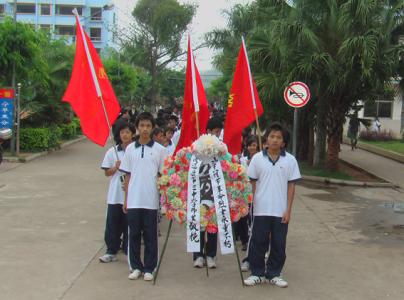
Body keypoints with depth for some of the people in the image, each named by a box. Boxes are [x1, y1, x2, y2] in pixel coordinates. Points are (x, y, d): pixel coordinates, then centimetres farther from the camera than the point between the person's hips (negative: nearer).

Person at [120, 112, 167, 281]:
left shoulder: (159, 149, 0)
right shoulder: (130, 149, 5)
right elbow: (127, 176, 9)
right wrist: (126, 199, 6)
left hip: (151, 201, -2)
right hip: (133, 200, 2)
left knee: (150, 236, 5)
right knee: (133, 234, 8)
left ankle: (149, 268, 16)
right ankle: (135, 267, 20)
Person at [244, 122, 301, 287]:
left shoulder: (290, 160, 0)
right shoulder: (257, 158, 0)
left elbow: (291, 185, 2)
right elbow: (252, 183, 5)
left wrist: (288, 209, -3)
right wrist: (252, 204, 1)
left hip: (281, 211, 0)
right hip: (261, 210, 0)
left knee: (279, 244, 8)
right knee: (258, 242, 6)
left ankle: (274, 274, 22)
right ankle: (257, 273, 19)